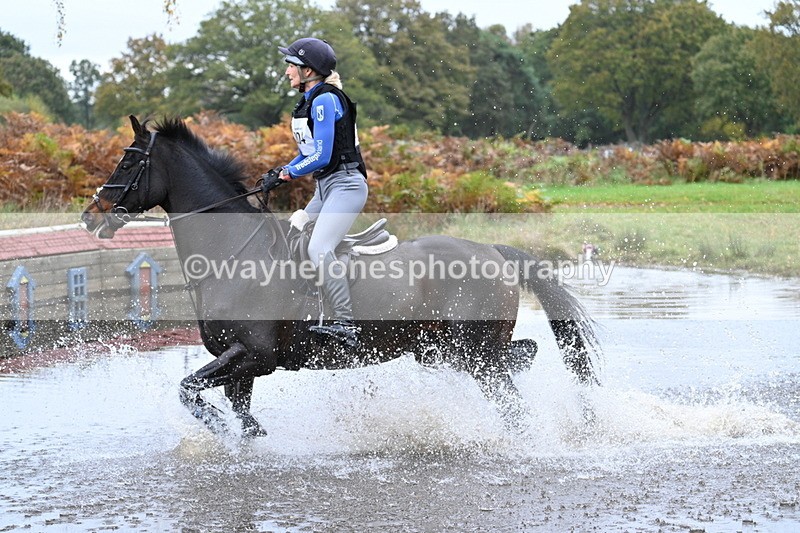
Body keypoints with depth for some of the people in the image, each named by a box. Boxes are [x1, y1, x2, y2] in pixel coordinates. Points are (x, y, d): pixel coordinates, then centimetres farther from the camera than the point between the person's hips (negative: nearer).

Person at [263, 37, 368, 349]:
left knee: (318, 249, -25)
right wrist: (280, 173, 6)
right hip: (325, 188, 11)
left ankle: (346, 325, -26)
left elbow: (322, 156, -19)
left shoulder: (325, 100, -15)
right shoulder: (309, 102, 15)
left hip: (346, 185, -11)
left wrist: (285, 175, -8)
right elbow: (307, 152, 21)